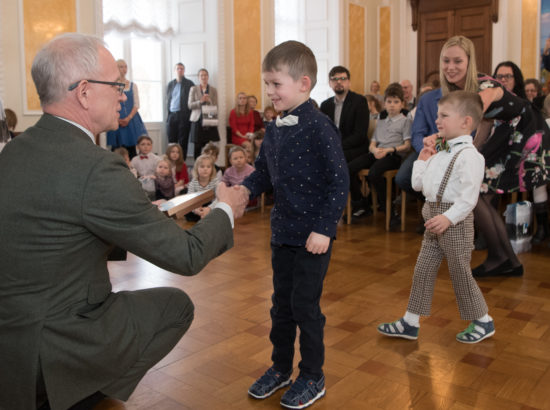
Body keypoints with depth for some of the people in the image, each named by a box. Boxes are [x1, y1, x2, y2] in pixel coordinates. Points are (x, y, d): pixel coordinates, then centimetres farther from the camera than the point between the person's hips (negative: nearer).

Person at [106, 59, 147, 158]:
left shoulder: (133, 85, 10)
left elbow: (136, 105, 4)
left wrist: (128, 118, -10)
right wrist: (116, 119, -13)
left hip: (131, 119, 2)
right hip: (116, 120, -1)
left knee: (131, 148, -2)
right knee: (116, 150, -3)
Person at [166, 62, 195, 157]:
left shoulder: (189, 84, 3)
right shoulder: (170, 84, 17)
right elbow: (168, 100, 19)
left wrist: (189, 114, -9)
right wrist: (168, 113, 9)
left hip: (184, 116, -4)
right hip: (171, 115, 4)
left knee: (183, 141, -2)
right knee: (171, 140, 3)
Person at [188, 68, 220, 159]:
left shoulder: (213, 90, 11)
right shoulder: (193, 89, 9)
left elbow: (216, 106, 7)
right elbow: (190, 105, 2)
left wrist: (209, 101, -13)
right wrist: (200, 101, -13)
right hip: (197, 120, -1)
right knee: (197, 146, -4)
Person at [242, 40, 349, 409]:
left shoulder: (319, 128, -17)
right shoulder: (275, 129, 6)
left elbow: (339, 181, -17)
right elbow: (264, 171, 13)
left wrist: (324, 229, -20)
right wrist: (245, 189, -7)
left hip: (312, 236, -7)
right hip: (282, 232, 7)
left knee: (305, 305, 4)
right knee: (281, 303, 17)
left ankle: (313, 378, 25)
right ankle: (281, 367, 36)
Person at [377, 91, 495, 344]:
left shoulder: (469, 155, -16)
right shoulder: (440, 154, 12)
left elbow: (469, 197, -23)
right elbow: (418, 183, 16)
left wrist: (448, 218, -30)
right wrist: (422, 160, 9)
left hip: (455, 221, -9)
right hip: (434, 219, 9)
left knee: (460, 273, 5)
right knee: (423, 270, 11)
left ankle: (483, 321, 27)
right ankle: (410, 323, 20)